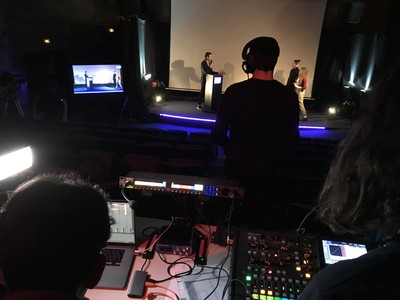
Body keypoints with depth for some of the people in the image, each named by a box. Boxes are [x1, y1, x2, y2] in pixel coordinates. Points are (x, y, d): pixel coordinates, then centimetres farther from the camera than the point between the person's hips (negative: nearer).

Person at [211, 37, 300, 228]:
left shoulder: (235, 92, -16)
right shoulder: (288, 97, -12)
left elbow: (218, 135, -12)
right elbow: (291, 143, -6)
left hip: (235, 168, 0)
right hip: (266, 171, 1)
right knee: (256, 222, 19)